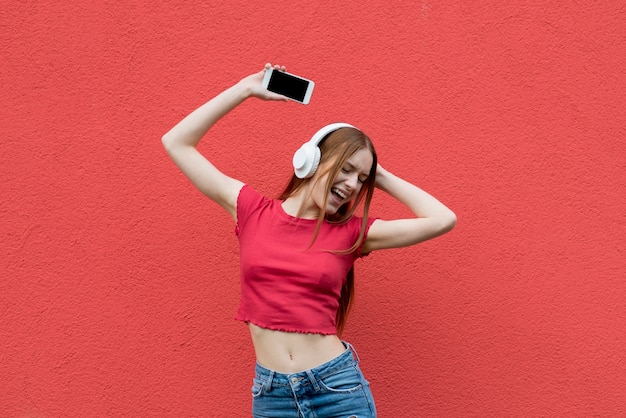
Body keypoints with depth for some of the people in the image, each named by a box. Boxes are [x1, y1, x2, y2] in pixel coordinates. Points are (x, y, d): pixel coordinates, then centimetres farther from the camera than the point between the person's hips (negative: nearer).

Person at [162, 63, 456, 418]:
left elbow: (442, 220, -5)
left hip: (338, 386, 0)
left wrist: (381, 177, 4)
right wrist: (246, 89, 5)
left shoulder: (352, 233, 2)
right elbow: (177, 143, 6)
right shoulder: (253, 211, 3)